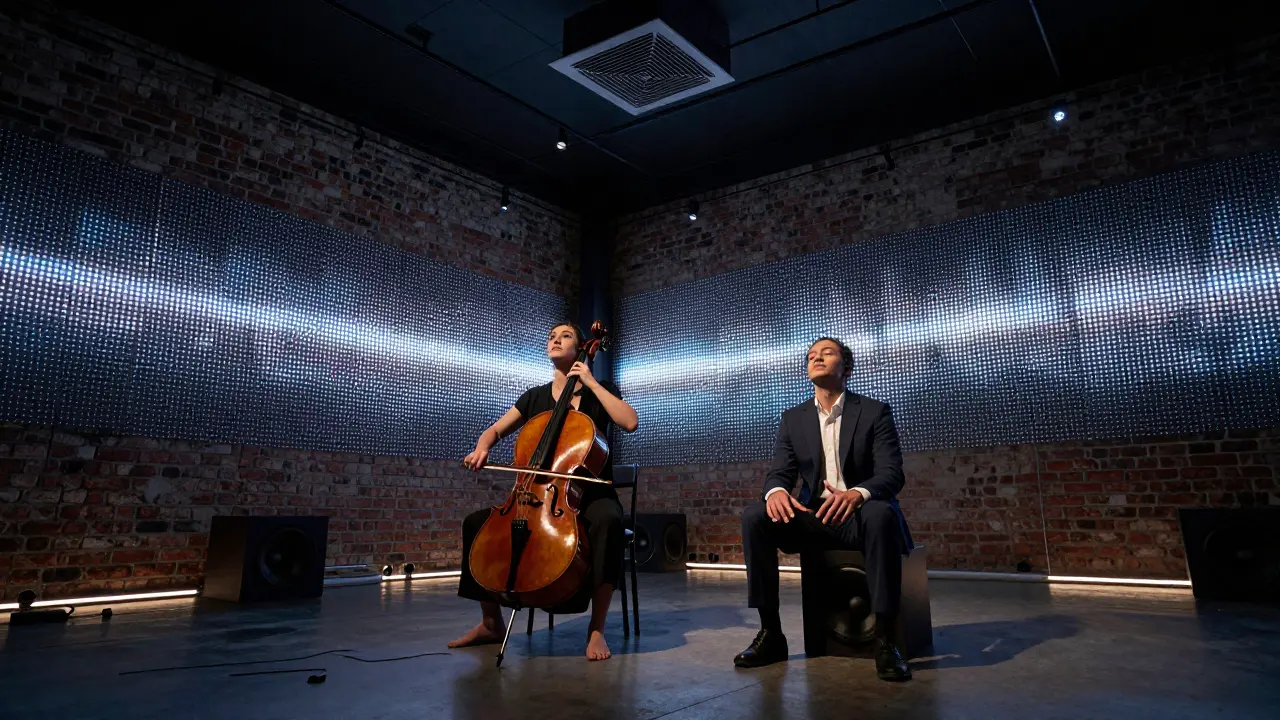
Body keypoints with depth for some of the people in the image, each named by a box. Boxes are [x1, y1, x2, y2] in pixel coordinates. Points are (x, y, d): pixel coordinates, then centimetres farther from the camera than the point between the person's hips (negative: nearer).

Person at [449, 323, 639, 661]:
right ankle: (492, 623, 1)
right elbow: (494, 430, 12)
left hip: (590, 495, -4)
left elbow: (630, 422, -16)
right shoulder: (535, 397, 12)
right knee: (476, 522, -12)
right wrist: (482, 448, -12)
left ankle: (596, 628, -27)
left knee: (608, 521, -39)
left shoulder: (598, 392, 2)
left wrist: (591, 382, -13)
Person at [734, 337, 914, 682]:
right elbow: (779, 471, 3)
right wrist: (776, 491, -25)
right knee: (754, 516, -24)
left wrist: (857, 494, -35)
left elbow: (892, 473, -11)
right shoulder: (793, 418, 10)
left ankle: (885, 640, -28)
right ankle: (770, 633, -16)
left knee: (880, 513, -38)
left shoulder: (875, 412, 0)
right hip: (815, 517, 3)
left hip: (862, 515, -3)